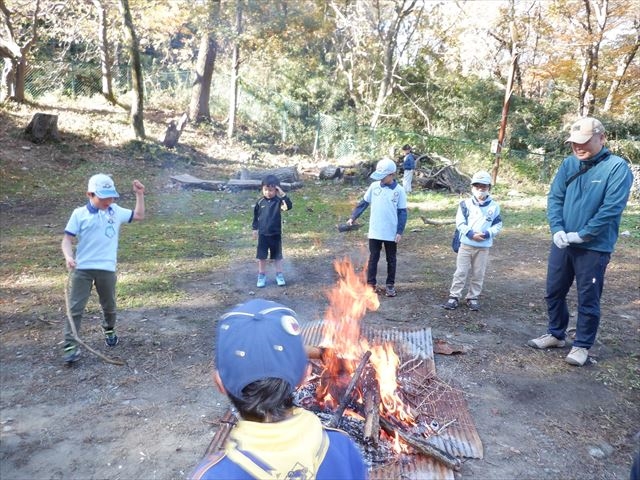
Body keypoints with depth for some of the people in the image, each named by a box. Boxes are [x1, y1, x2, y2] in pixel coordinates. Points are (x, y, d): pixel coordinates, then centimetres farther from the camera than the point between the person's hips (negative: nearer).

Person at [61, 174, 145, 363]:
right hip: (82, 268, -2)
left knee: (109, 306, 18)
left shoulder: (116, 211, 6)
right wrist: (68, 256, -24)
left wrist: (139, 195, 6)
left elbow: (139, 215, 16)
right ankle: (70, 346, -1)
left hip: (107, 268, 3)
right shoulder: (79, 214, -4)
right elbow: (67, 239, -6)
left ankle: (109, 331, 44)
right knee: (75, 307, -4)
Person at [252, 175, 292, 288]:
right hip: (263, 234, 2)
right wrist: (255, 229, 11)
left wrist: (283, 195, -35)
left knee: (277, 256, 11)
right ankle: (262, 276, 22)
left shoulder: (279, 201, -10)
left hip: (276, 234, -2)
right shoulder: (260, 202, -2)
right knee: (262, 256, 8)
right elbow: (256, 216, 9)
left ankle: (279, 275, 24)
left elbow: (289, 206, -29)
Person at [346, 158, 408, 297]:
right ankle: (371, 284, 20)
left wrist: (400, 231, -10)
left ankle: (390, 285, 24)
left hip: (391, 233, -1)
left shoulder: (399, 191, -7)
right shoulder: (374, 186, -1)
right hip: (374, 232, 2)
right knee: (373, 258, 9)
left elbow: (402, 212, -5)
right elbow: (363, 203, 7)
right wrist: (353, 217, 3)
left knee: (391, 259, 11)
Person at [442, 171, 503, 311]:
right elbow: (460, 223, -6)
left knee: (478, 274, 10)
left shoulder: (494, 206, 0)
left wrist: (487, 234, -16)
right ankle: (454, 296, 12)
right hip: (466, 244, -1)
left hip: (483, 247, 1)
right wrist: (471, 234, -19)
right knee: (460, 272, 3)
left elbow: (498, 225, 2)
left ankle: (473, 297, 23)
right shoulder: (466, 204, -3)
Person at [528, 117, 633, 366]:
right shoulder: (569, 164, 4)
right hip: (562, 243, 5)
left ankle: (582, 345, 22)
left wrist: (582, 234, -18)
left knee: (588, 299, 6)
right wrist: (557, 229, -13)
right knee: (554, 292, 15)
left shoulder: (617, 167, -10)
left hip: (594, 247, -5)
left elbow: (612, 208, -17)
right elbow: (554, 198, 2)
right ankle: (555, 334, 34)